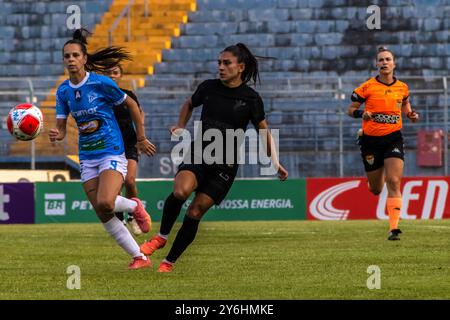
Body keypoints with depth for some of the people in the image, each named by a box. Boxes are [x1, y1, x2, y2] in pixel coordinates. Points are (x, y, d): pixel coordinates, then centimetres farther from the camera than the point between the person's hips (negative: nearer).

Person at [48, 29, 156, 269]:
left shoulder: (101, 83, -11)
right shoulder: (63, 91, 4)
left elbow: (132, 105, 0)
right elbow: (61, 128, 3)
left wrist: (141, 139, 4)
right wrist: (56, 134, -21)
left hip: (112, 153, -6)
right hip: (87, 157, 6)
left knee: (105, 203, -28)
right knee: (104, 217, -1)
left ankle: (134, 206, 7)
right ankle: (140, 258, 11)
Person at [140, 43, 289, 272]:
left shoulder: (250, 98, -4)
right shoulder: (208, 87, 3)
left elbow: (264, 132, 7)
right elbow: (189, 104, 25)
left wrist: (275, 161, -1)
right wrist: (181, 126, 11)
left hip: (225, 165, -1)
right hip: (198, 153, 1)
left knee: (195, 212, -5)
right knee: (180, 191, -29)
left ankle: (169, 262, 7)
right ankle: (161, 236, -7)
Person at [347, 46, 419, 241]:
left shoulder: (402, 88, 4)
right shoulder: (367, 87, -5)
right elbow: (350, 109, 2)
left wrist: (411, 115, 2)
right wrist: (361, 113, -19)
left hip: (393, 138, 1)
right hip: (371, 140, -1)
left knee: (394, 182, -17)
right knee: (376, 190, 9)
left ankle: (393, 228, -17)